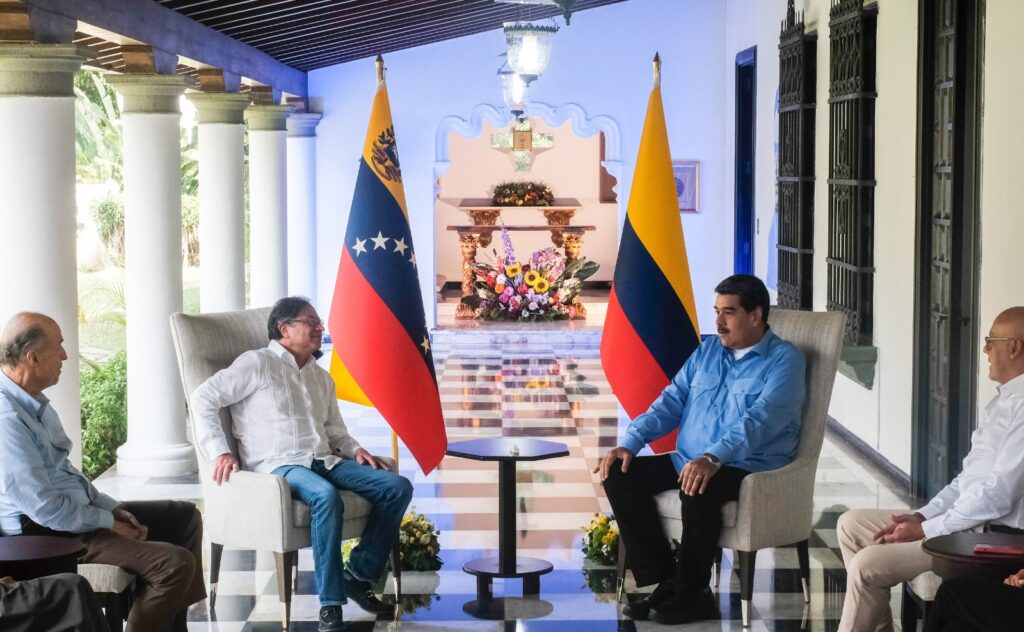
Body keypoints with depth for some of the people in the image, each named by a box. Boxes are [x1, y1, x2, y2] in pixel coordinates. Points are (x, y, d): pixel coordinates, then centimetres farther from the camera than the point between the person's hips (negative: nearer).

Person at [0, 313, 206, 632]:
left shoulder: (31, 400, 9)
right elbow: (44, 506, -26)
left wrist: (112, 508, 8)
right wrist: (107, 522, -13)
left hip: (77, 513, 11)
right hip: (48, 533, -11)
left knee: (184, 516, 17)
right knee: (176, 564, -22)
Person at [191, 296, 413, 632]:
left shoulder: (322, 377, 23)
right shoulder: (257, 363, 0)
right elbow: (204, 398, -5)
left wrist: (354, 449, 7)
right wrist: (219, 452, -14)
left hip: (325, 461, 8)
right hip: (278, 465, -7)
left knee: (398, 487, -11)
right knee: (326, 495, -40)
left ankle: (359, 574, -4)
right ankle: (330, 604, -33)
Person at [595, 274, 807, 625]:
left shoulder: (784, 360, -8)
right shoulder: (706, 351, 14)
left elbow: (760, 419, -24)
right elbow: (671, 402, 11)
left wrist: (713, 458, -39)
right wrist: (630, 443, -5)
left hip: (749, 468, -7)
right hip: (688, 461, 7)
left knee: (698, 490, -37)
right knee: (619, 475, -11)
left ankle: (691, 592, -16)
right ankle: (665, 580, -9)